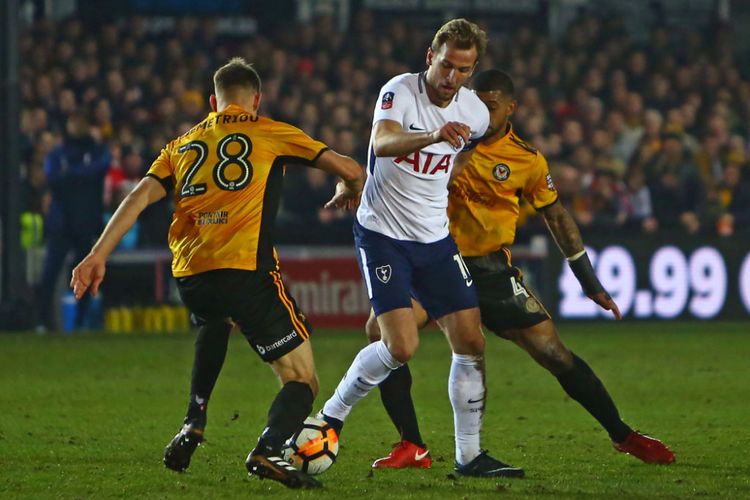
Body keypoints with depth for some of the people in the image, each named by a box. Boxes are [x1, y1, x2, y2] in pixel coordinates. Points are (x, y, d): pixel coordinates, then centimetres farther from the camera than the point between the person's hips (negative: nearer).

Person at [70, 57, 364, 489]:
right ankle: (267, 450, -28)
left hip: (188, 275, 5)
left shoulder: (183, 145, 23)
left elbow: (142, 195, 9)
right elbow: (349, 169, 13)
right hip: (245, 269, -5)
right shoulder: (270, 133, 13)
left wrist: (98, 255, 4)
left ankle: (193, 425, 28)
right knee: (303, 381, 2)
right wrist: (349, 193, 36)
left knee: (217, 320, 41)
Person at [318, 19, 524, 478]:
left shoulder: (475, 113, 0)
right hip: (382, 235, -6)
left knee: (471, 343, -1)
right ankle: (331, 416, 6)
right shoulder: (400, 91, -17)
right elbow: (382, 143, -38)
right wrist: (434, 135, -54)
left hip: (435, 239, 6)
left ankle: (470, 455, 9)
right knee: (401, 346, -17)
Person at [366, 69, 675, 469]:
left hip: (493, 271, -1)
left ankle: (623, 436, 15)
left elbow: (556, 216, 10)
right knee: (381, 331, -21)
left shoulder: (527, 161, -2)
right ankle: (412, 447, -11)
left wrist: (590, 282, 10)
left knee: (554, 354, -5)